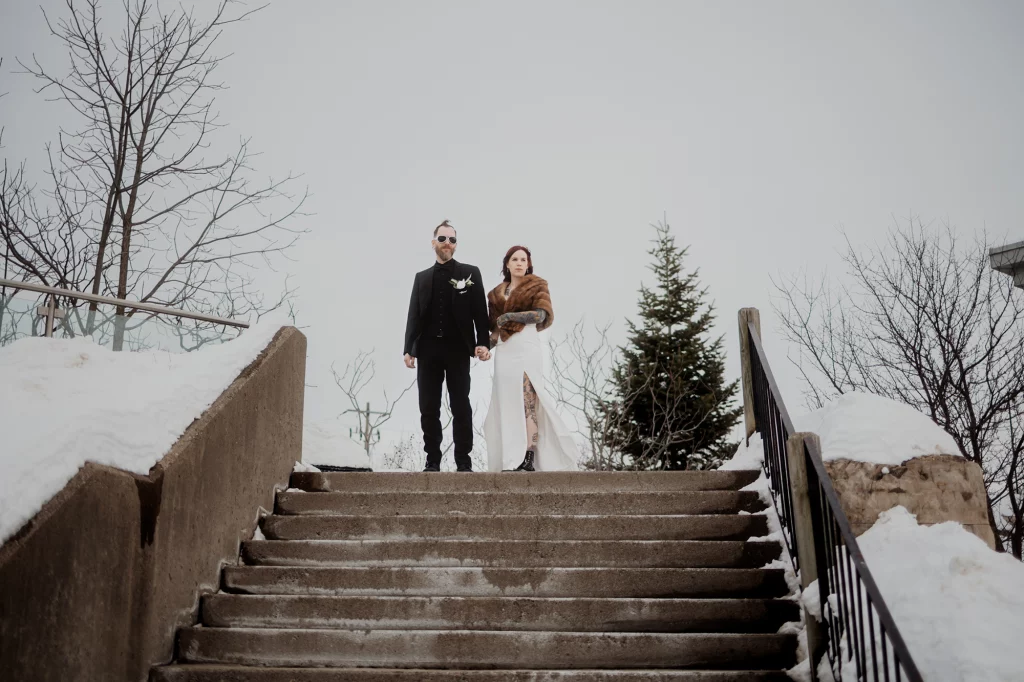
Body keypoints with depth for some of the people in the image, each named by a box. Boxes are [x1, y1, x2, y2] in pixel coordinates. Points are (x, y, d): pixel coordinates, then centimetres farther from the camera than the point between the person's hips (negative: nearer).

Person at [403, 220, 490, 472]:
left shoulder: (470, 273, 8)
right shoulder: (422, 277, 16)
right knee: (429, 408, 1)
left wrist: (483, 343, -10)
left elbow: (480, 311, 1)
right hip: (428, 350, 3)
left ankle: (464, 461, 2)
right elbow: (414, 315, 12)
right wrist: (409, 349, 2)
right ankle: (432, 461, 7)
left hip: (457, 349, -2)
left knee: (461, 407, -2)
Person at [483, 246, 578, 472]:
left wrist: (511, 316, -14)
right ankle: (513, 460, 1)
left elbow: (542, 314, -7)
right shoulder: (497, 293, 20)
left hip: (527, 348, -5)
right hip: (504, 351, 5)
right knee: (508, 404, 0)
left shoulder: (536, 286, 7)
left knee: (528, 402, -12)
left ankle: (529, 459, -14)